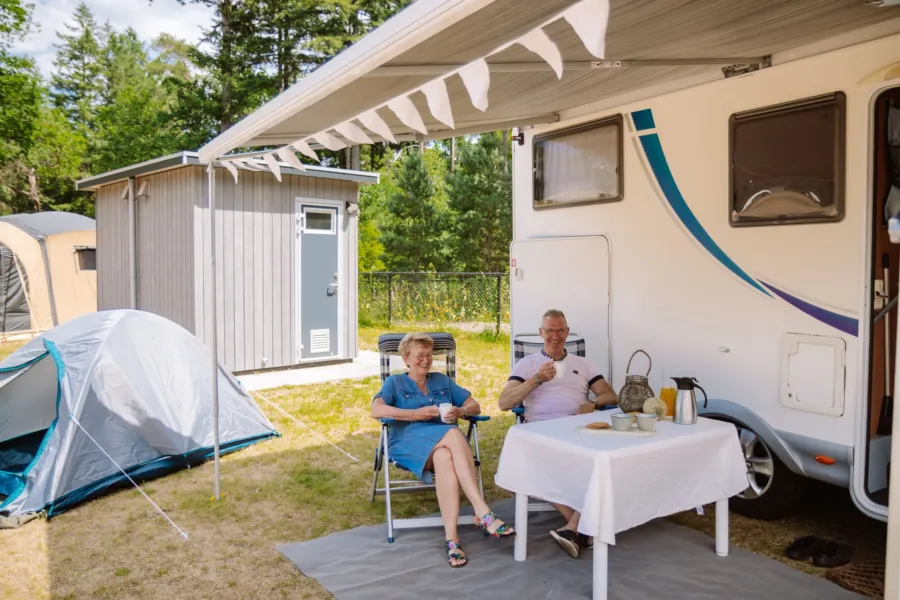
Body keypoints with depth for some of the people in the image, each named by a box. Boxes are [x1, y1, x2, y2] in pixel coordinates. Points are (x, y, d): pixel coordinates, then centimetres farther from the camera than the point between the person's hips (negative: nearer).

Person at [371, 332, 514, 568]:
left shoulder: (443, 381, 27)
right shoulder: (395, 382, 17)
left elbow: (474, 405, 19)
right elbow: (376, 410, -3)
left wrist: (461, 411, -5)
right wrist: (416, 414, -11)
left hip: (445, 442, 3)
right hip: (409, 441, -3)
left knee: (445, 459, -37)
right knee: (453, 435, -36)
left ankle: (451, 537, -46)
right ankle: (483, 512, -42)